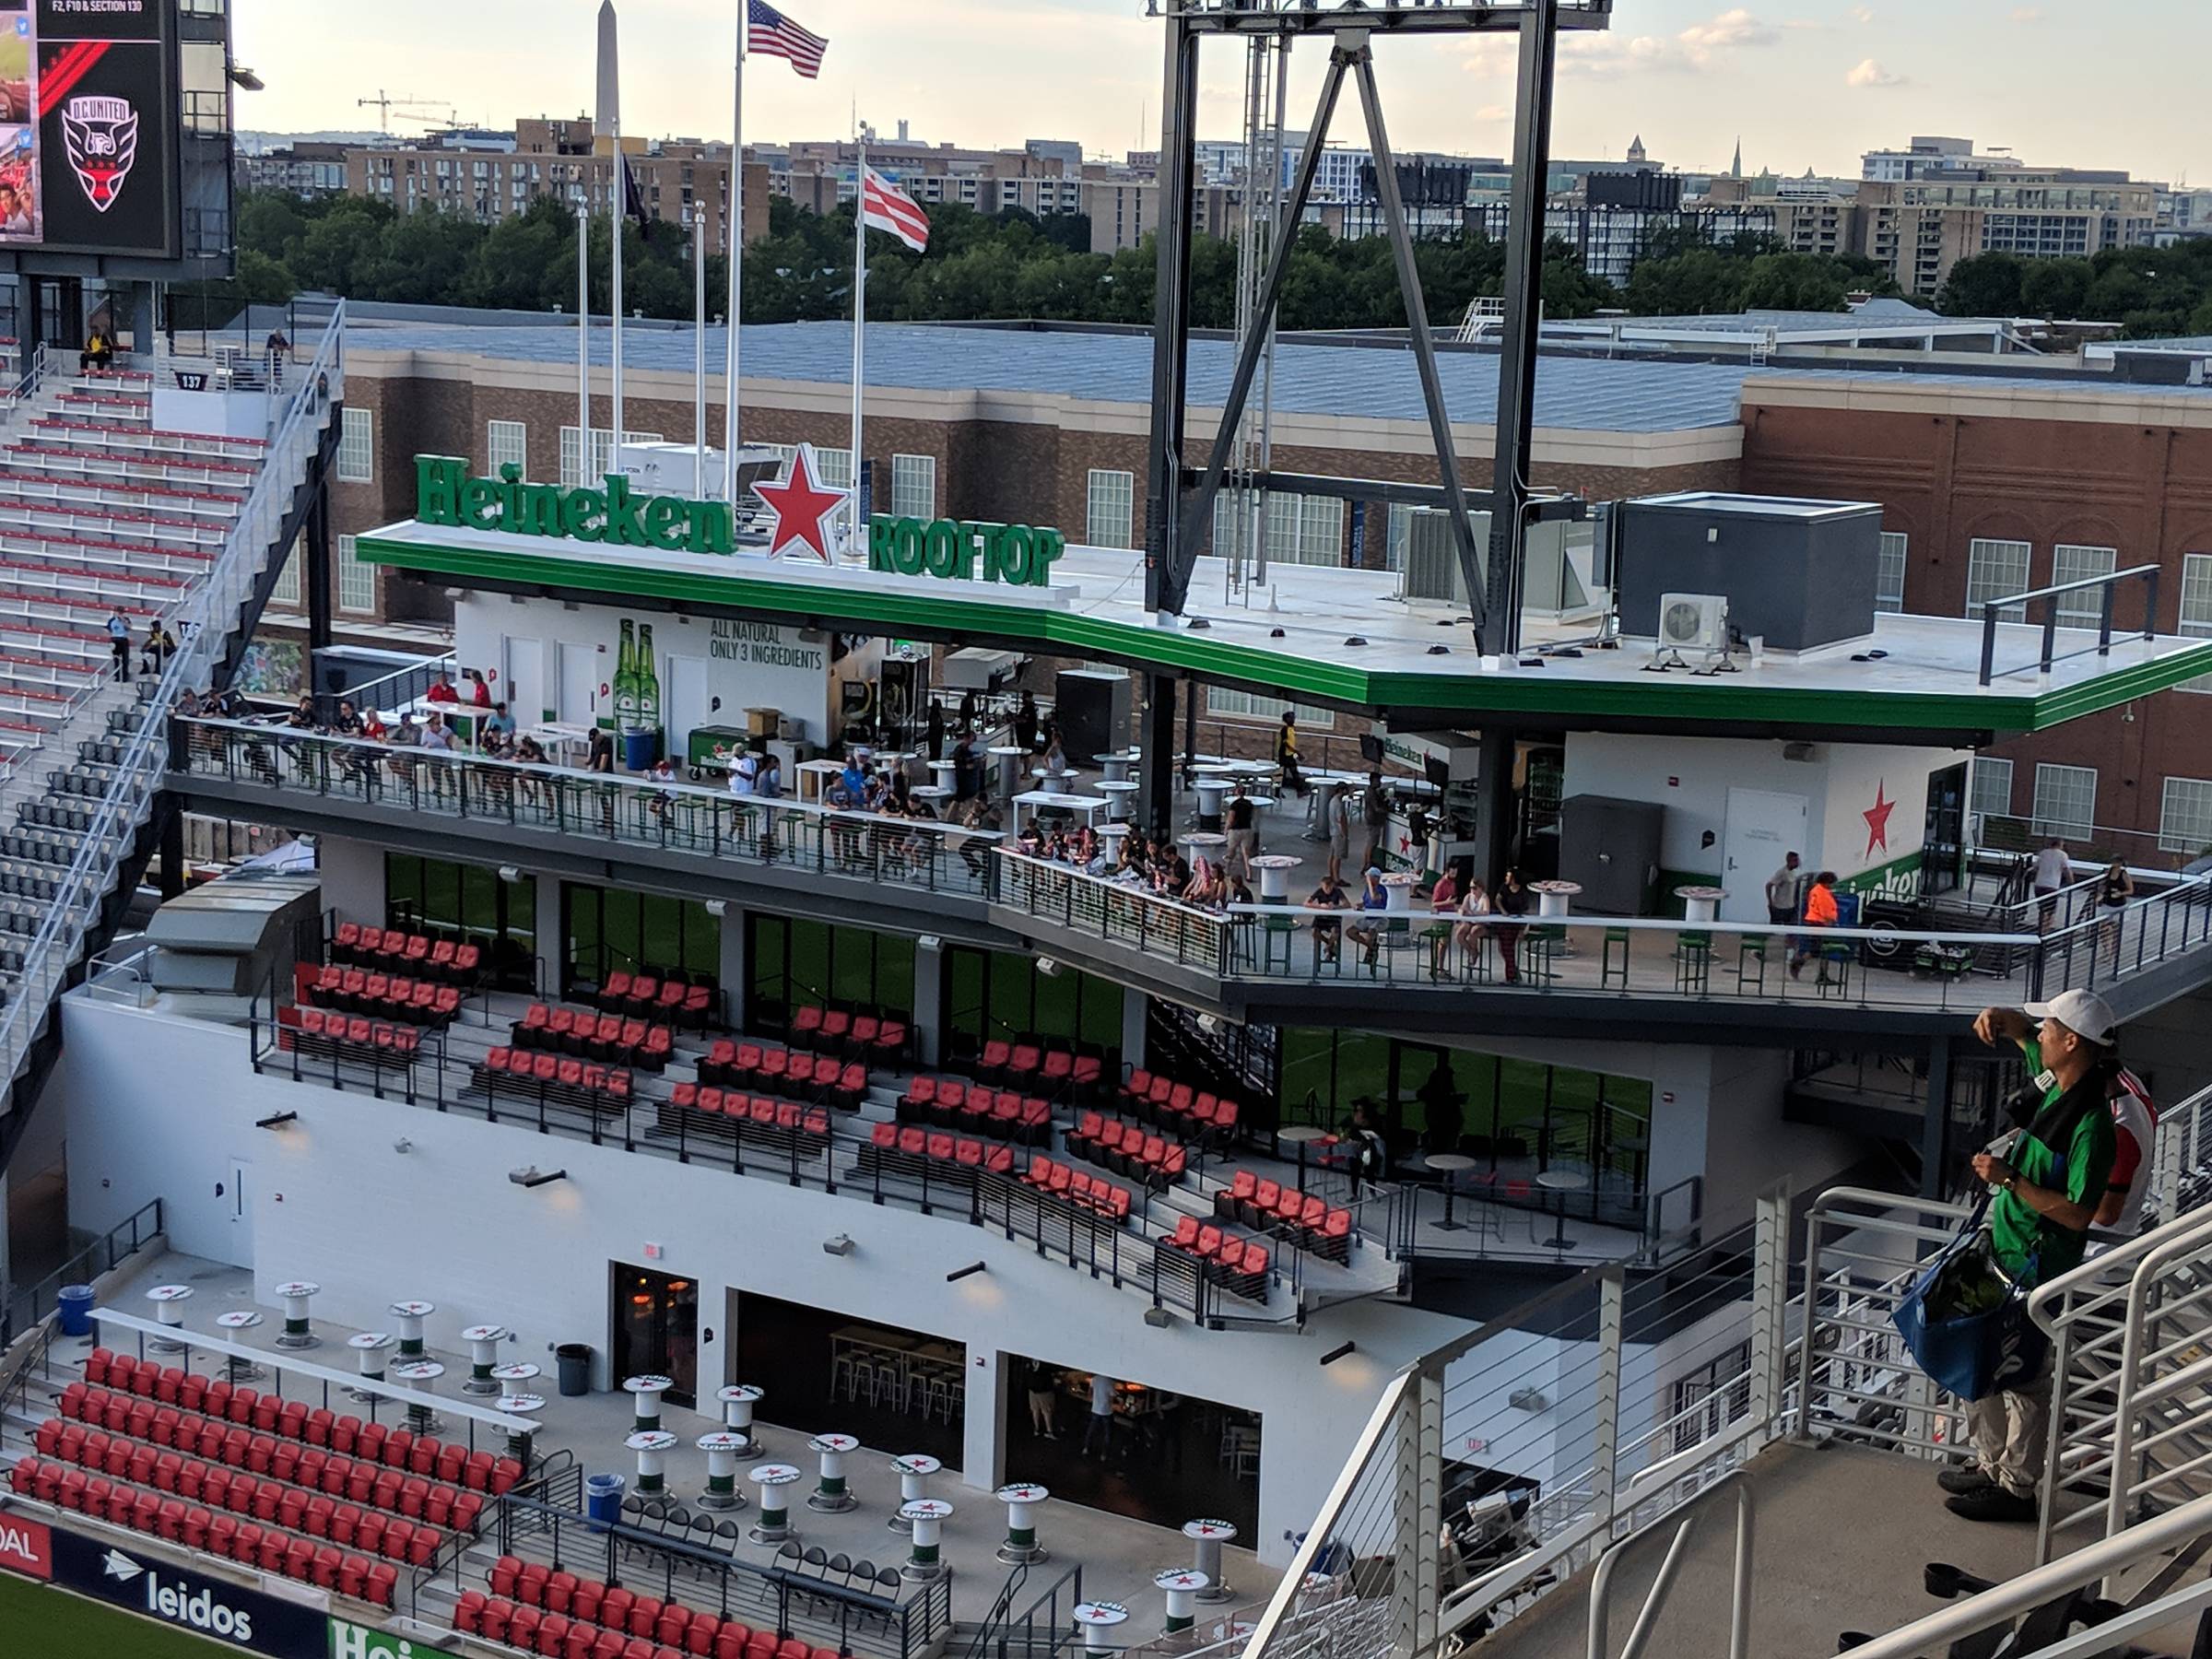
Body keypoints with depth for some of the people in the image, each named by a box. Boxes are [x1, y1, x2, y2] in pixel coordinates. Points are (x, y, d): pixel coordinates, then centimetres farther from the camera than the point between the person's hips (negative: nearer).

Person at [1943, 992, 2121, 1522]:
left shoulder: (2092, 1125, -25)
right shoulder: (2055, 1084, 1)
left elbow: (2077, 1214, -27)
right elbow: (2022, 1031, 20)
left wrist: (2010, 1180, -25)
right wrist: (1999, 1017, -3)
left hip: (2036, 1269, -10)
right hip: (2002, 1250, 10)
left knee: (2024, 1378, 3)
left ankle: (2017, 1487, 16)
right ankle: (1991, 1464, 35)